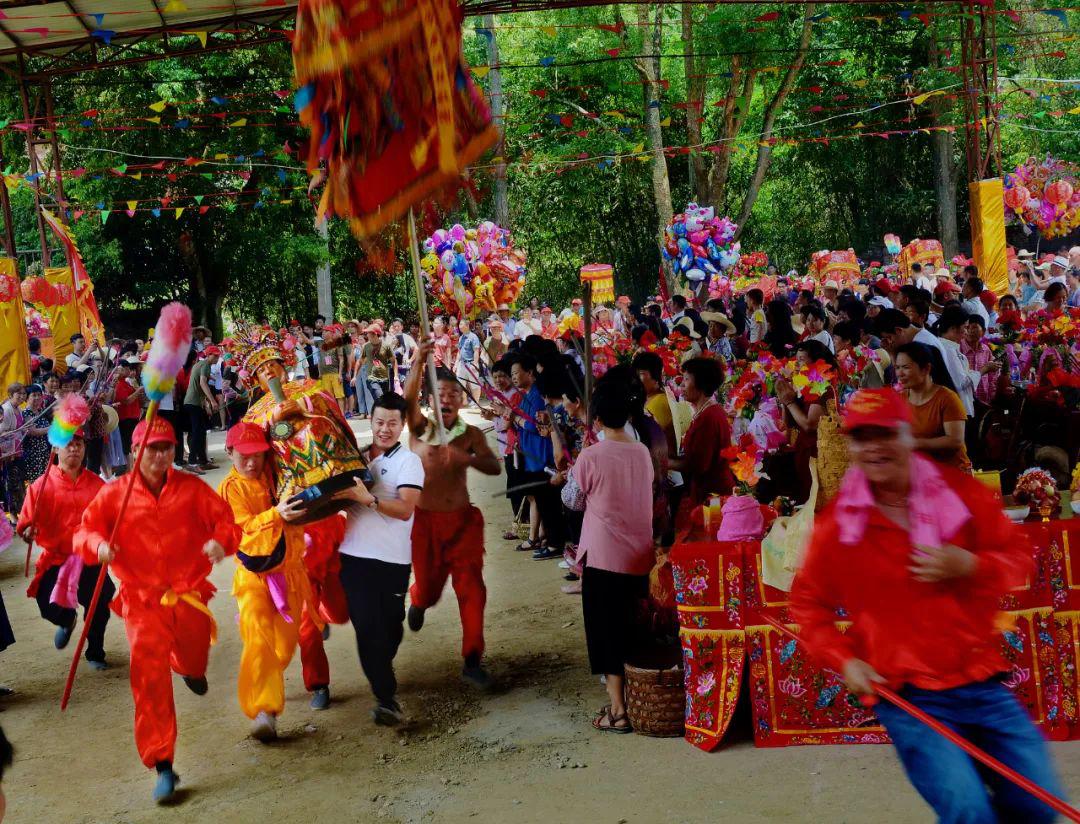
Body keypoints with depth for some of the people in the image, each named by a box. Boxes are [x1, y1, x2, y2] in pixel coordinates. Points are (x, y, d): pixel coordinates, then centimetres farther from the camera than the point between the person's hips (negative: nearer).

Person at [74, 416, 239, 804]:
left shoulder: (191, 487, -1)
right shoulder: (115, 494, -2)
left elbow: (226, 520, -3)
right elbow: (85, 531, 1)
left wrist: (221, 540, -25)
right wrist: (98, 545, -22)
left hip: (189, 594, 1)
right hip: (143, 601, -1)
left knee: (193, 659, 18)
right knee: (149, 679, -10)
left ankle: (190, 668, 62)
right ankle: (162, 765, -4)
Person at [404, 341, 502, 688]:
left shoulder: (471, 434, 1)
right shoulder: (421, 428, -3)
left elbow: (494, 467, -12)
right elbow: (408, 400, -23)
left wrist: (467, 458, -32)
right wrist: (419, 362, -36)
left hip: (462, 520, 1)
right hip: (424, 520, -1)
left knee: (471, 589, -7)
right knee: (428, 588, 10)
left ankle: (473, 660, 4)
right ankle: (417, 600, 50)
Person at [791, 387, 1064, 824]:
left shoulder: (961, 492, -2)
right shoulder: (836, 524, -6)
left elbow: (1018, 556, 7)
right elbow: (809, 603, 6)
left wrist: (969, 566, -14)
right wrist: (843, 659, -7)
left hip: (984, 684, 3)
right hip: (910, 698, -3)